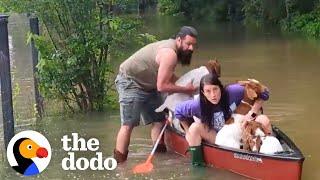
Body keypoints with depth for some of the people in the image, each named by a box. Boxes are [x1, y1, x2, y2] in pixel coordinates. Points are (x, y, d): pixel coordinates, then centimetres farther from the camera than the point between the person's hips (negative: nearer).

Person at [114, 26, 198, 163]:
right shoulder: (170, 54, -26)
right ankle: (119, 163, -17)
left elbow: (168, 76, 9)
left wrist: (187, 82, -4)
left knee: (159, 120, 10)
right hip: (130, 83, -10)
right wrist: (185, 89, -17)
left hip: (146, 84, 10)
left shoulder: (172, 48, 4)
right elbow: (162, 86, -27)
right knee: (128, 124, -16)